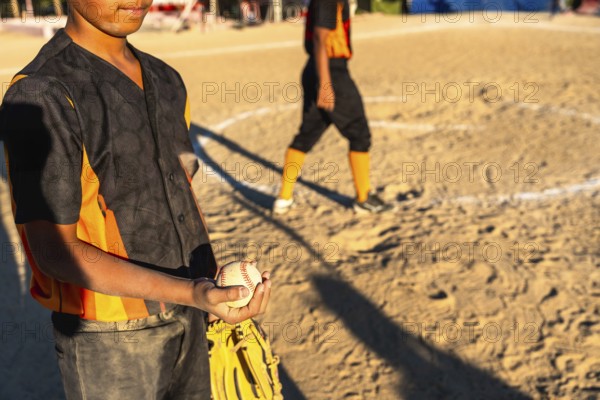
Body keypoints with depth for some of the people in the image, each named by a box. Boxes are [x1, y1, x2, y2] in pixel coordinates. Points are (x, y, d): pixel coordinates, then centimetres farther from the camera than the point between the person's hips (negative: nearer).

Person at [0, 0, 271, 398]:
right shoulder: (41, 97, -18)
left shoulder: (166, 81, 5)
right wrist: (190, 292, -29)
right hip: (109, 340, -6)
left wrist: (217, 290, 11)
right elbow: (56, 252, -20)